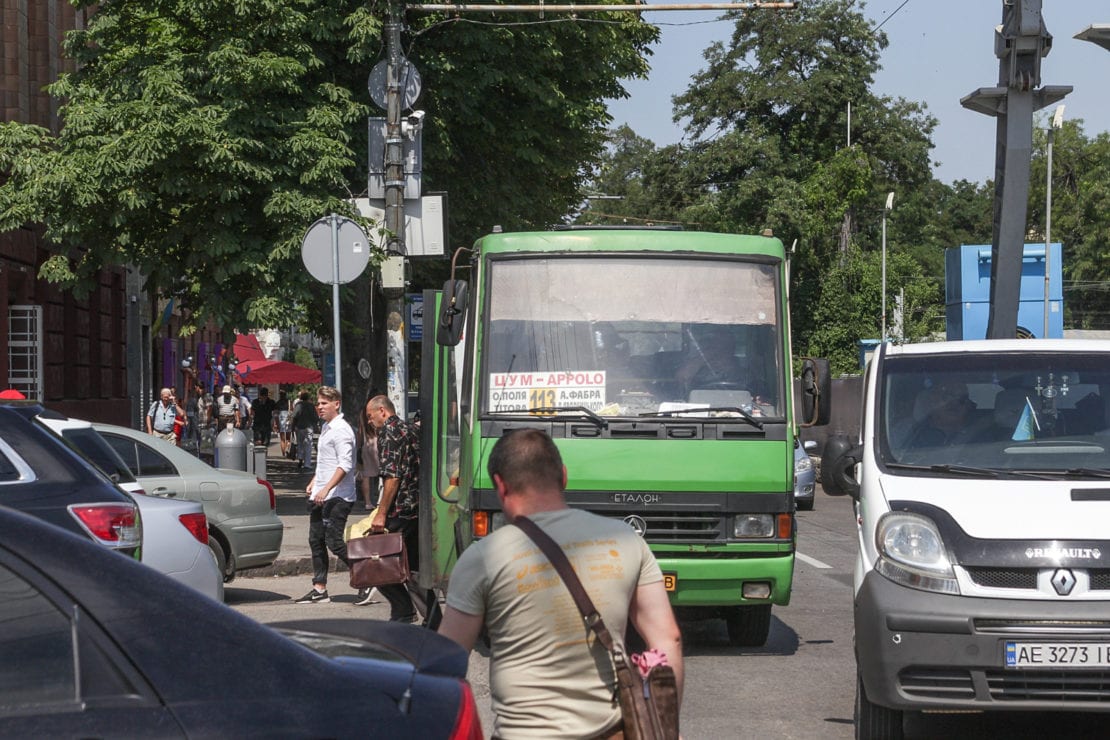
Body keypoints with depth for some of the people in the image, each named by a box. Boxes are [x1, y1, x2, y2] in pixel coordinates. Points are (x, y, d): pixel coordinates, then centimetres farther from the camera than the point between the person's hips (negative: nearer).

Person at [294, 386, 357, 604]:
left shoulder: (341, 430, -13)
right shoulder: (326, 428, 17)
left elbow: (345, 465, -21)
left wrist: (326, 489, -25)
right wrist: (314, 482, 21)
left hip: (337, 497, -10)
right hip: (320, 496, 10)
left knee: (334, 542, -12)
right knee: (316, 541, 9)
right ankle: (319, 590, 13)